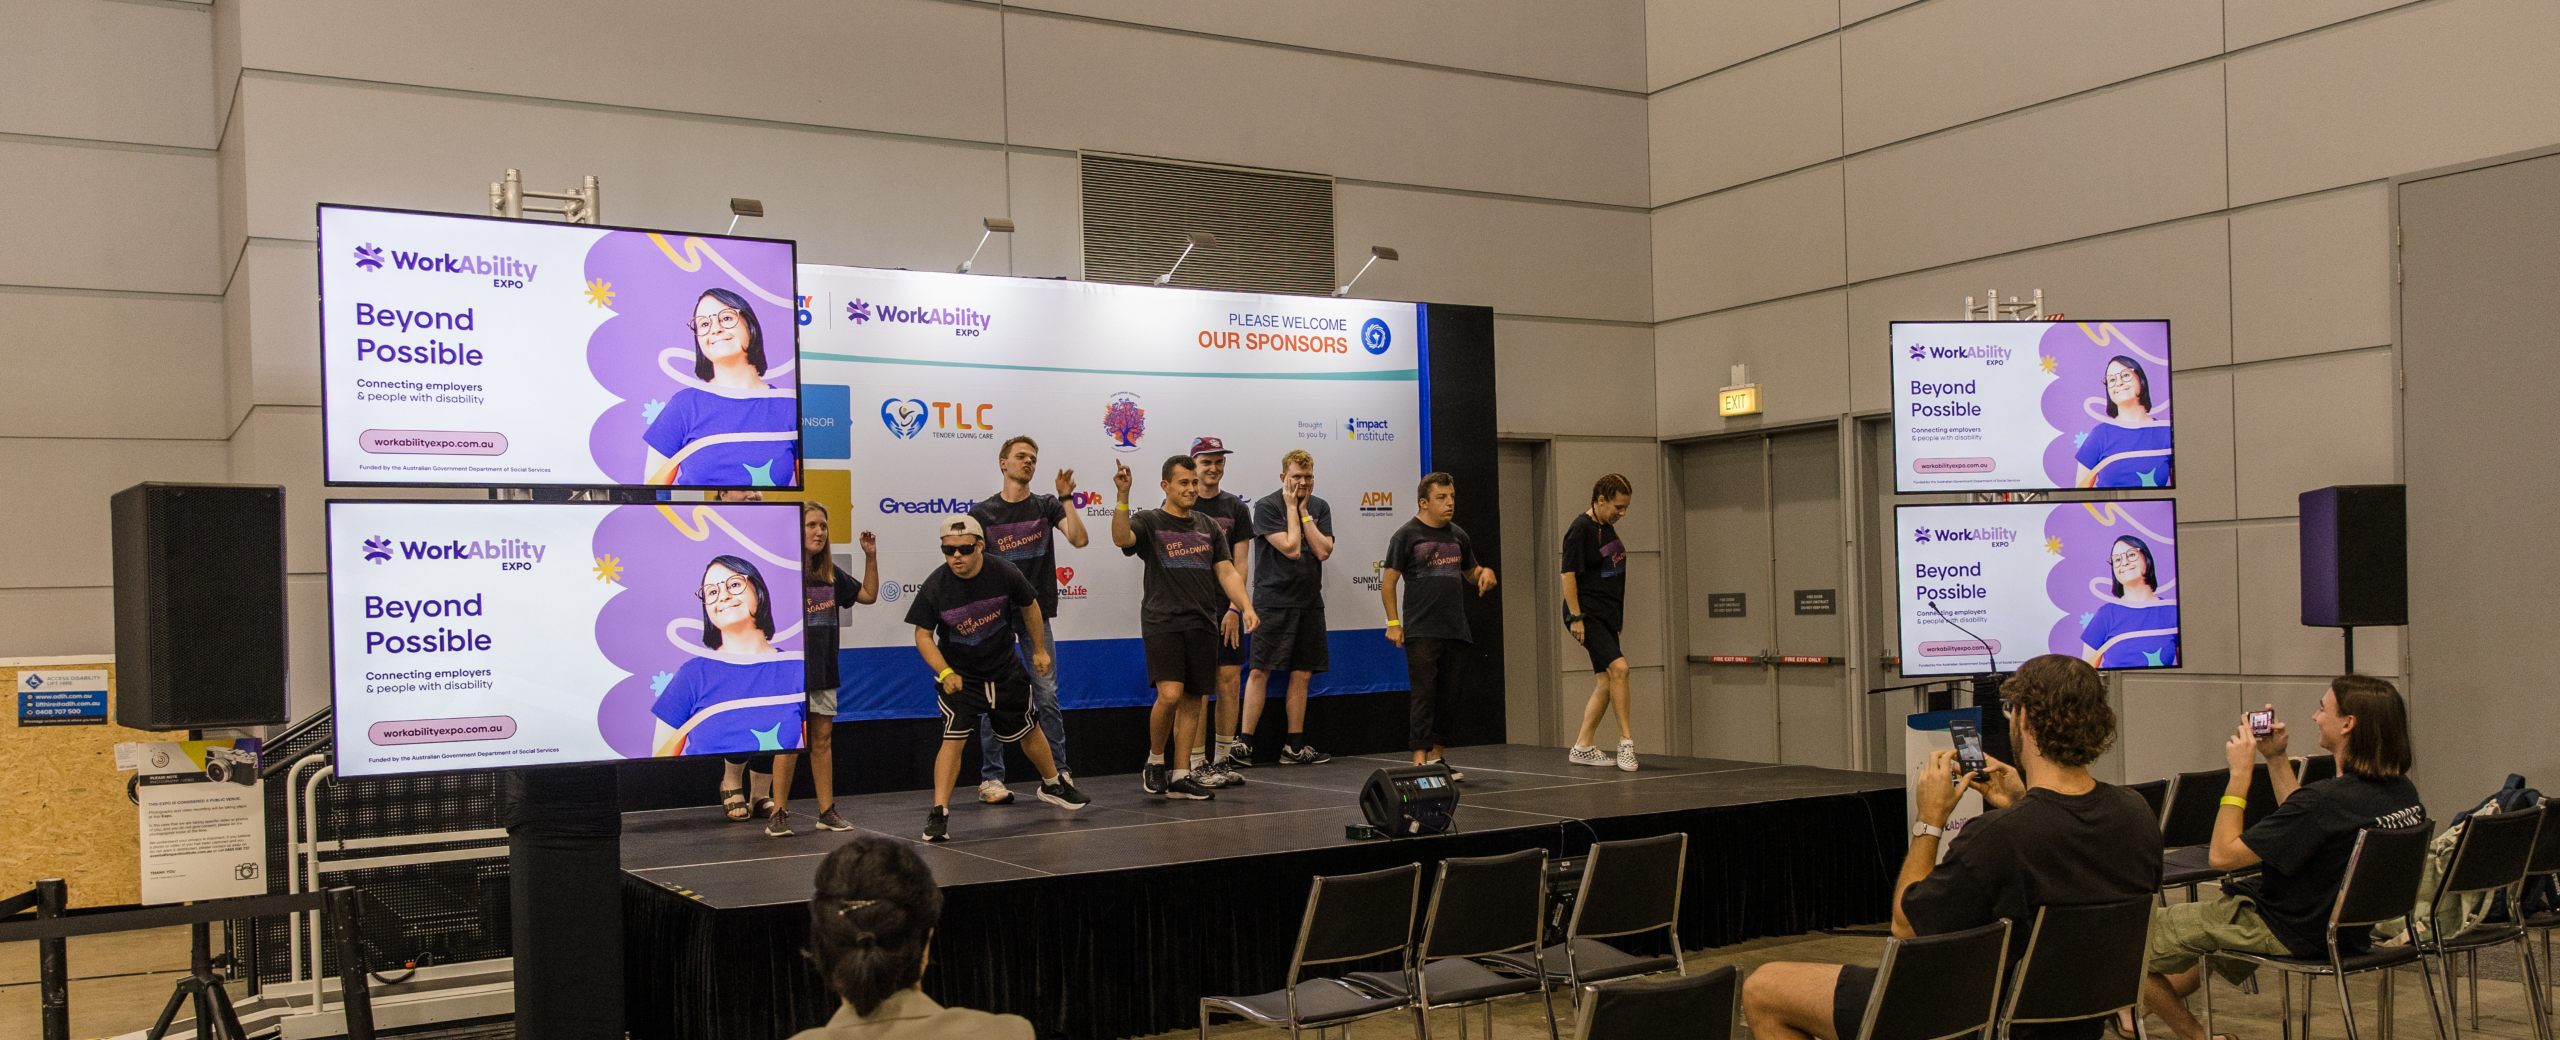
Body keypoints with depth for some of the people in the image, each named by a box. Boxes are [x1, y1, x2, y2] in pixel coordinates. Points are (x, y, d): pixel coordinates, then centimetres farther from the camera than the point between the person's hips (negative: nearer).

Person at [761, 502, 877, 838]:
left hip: (824, 670, 6)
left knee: (822, 738, 10)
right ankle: (777, 814, 3)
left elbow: (868, 595, 20)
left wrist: (871, 556, 11)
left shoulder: (830, 574, 11)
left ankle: (827, 811, 16)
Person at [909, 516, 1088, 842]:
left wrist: (1039, 650, 10)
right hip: (959, 676, -2)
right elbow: (923, 635, -12)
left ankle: (1053, 784, 41)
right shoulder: (935, 586, -21)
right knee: (953, 739, -16)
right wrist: (945, 672, -24)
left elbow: (1030, 606, 2)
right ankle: (938, 813, -11)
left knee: (1027, 731, 17)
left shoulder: (1003, 573, -18)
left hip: (1005, 670, 2)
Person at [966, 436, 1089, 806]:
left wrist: (1067, 498, -15)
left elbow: (1078, 538, -9)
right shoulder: (983, 513, 2)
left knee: (1046, 695, 1)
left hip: (1038, 613, 1)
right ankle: (991, 778, 6)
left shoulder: (1046, 506, 6)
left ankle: (1058, 772, 8)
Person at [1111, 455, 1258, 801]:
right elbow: (1121, 538, -20)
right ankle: (1155, 762, 4)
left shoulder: (1207, 527, 16)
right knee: (1170, 694, -18)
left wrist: (1245, 607, -1)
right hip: (1163, 622, -5)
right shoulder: (1149, 523, 1)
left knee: (1192, 700, 5)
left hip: (1203, 624, 5)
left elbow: (1226, 571, 13)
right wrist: (1123, 495, -32)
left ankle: (1180, 776, 13)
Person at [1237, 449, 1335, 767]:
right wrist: (1292, 507, -7)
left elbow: (1323, 550, -4)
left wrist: (1303, 511, -4)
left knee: (1302, 674, 7)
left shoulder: (1320, 508, 10)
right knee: (1260, 670, -8)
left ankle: (1294, 747, 14)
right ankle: (1242, 744, -6)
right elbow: (1291, 548, -15)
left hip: (1309, 601, 5)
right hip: (1273, 600, -5)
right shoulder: (1267, 507, -6)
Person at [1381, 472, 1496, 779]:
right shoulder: (1407, 535, -3)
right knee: (1423, 694, -8)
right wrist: (1393, 622, -8)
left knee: (1447, 696, 9)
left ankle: (1437, 755, 18)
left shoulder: (1458, 536, 15)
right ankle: (1419, 759, -6)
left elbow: (1470, 572, 27)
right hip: (1421, 631, -6)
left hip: (1455, 630, 6)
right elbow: (1388, 581, -3)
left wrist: (1484, 573, 3)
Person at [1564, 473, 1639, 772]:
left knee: (1605, 682, 8)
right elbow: (1569, 573, -16)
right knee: (1618, 667, -20)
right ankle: (1626, 741, -14)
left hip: (1607, 616, 9)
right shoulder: (1581, 529, -13)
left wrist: (1618, 617, 22)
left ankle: (1583, 747, 16)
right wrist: (1576, 617, -20)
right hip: (1588, 616, -9)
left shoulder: (1607, 528, 13)